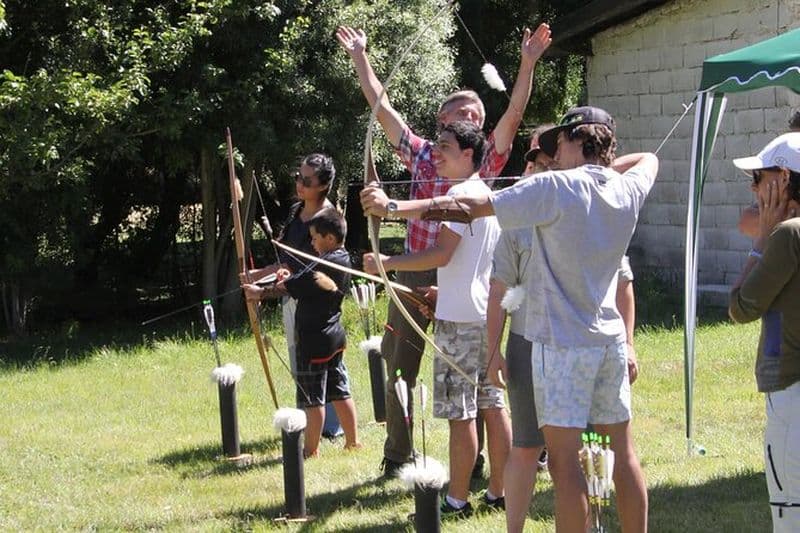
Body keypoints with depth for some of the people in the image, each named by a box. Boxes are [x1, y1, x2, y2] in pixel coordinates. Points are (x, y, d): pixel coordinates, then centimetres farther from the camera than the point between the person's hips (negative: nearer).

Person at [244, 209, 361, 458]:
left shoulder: (326, 263, -20)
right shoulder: (344, 260, 8)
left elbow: (289, 287, -18)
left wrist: (261, 292, -7)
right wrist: (292, 278, 0)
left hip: (314, 338, -9)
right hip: (334, 335, 9)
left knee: (313, 398, -1)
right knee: (340, 393, 15)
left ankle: (311, 448, 6)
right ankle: (352, 442, 20)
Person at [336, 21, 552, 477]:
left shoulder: (484, 161, 2)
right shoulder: (421, 154, 6)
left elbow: (514, 114, -8)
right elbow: (381, 105, 7)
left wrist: (528, 64, -17)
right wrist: (360, 57, 5)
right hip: (415, 274, 2)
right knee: (400, 370, 8)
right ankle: (398, 457, 20)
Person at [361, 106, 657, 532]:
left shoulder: (555, 189, -15)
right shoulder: (627, 191, 3)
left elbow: (472, 207, -15)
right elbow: (648, 159, 28)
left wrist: (392, 206, -10)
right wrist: (601, 165, 18)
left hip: (562, 343, -6)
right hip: (610, 340, 7)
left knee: (564, 460, -5)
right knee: (623, 451, 13)